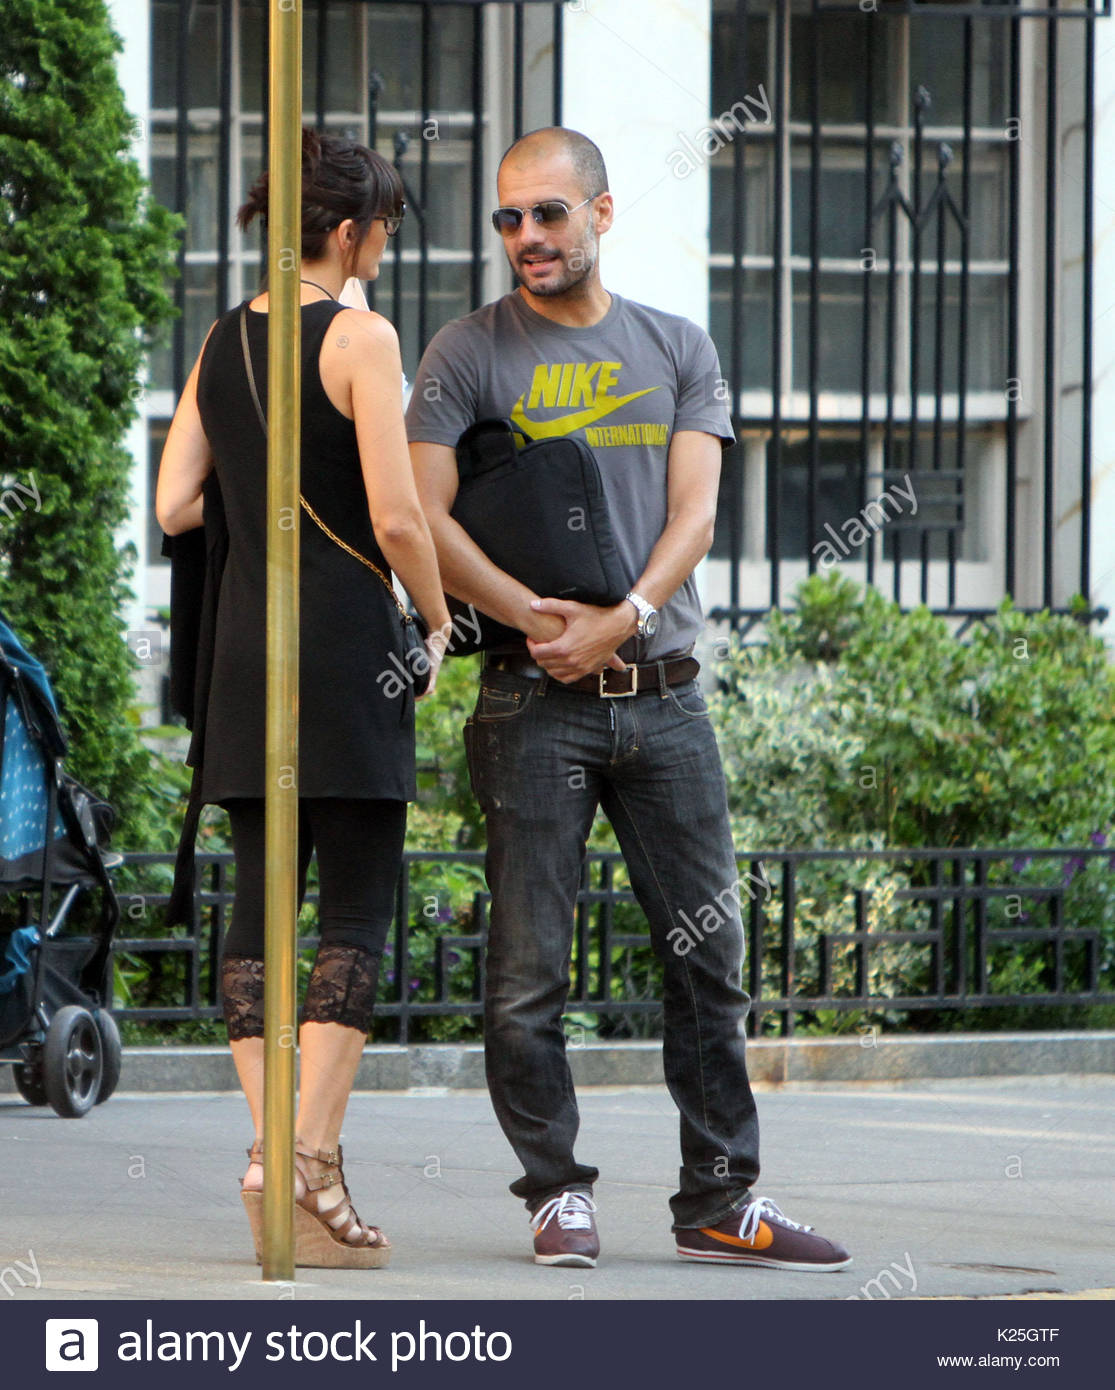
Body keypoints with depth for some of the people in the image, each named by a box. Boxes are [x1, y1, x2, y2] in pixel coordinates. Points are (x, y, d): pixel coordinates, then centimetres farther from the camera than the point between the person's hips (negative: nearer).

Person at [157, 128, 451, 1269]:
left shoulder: (223, 341, 10)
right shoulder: (360, 337, -9)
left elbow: (175, 505, 8)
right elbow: (396, 514, -14)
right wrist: (437, 616, 0)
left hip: (243, 645, 6)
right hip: (346, 645, -6)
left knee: (259, 901, 8)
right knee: (358, 909, -3)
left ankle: (268, 1146, 2)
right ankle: (309, 1156, -12)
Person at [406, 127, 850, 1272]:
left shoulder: (676, 349, 13)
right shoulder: (469, 355, 4)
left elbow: (693, 510, 4)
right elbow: (424, 515, -4)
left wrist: (623, 619, -12)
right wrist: (535, 617, -14)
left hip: (664, 692, 3)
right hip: (536, 703, -3)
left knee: (708, 956, 4)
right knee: (529, 968, -3)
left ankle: (720, 1200, 10)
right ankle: (558, 1194, 7)